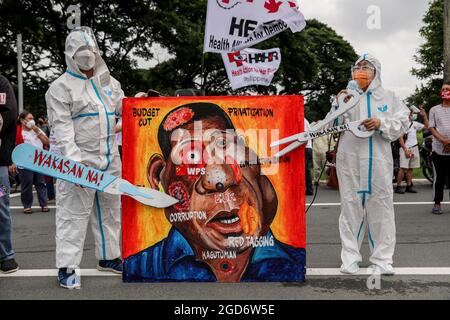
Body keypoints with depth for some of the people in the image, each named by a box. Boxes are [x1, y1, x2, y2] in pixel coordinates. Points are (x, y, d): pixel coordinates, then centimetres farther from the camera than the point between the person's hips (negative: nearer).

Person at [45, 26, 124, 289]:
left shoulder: (109, 81, 16)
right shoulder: (61, 87, -4)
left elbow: (124, 108, 20)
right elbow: (62, 127, -13)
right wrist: (73, 160, -24)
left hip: (110, 159, 6)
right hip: (79, 161, -6)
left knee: (110, 209, 15)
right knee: (74, 213, -5)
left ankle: (109, 257, 30)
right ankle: (67, 267, 3)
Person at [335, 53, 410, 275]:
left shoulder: (388, 97, 10)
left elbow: (402, 122, 3)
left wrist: (381, 123, -13)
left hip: (378, 160, 0)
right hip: (350, 160, 0)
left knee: (380, 207, 1)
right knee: (350, 206, 3)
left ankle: (382, 259, 10)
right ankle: (350, 258, 12)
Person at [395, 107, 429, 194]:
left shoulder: (415, 123, 16)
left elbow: (426, 127, 20)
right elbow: (400, 138, -8)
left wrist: (424, 115, 10)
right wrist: (406, 150, -15)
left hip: (414, 148, 7)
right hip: (405, 148, -7)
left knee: (410, 168, 8)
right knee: (403, 168, -13)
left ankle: (409, 186, 12)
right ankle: (398, 187, -10)